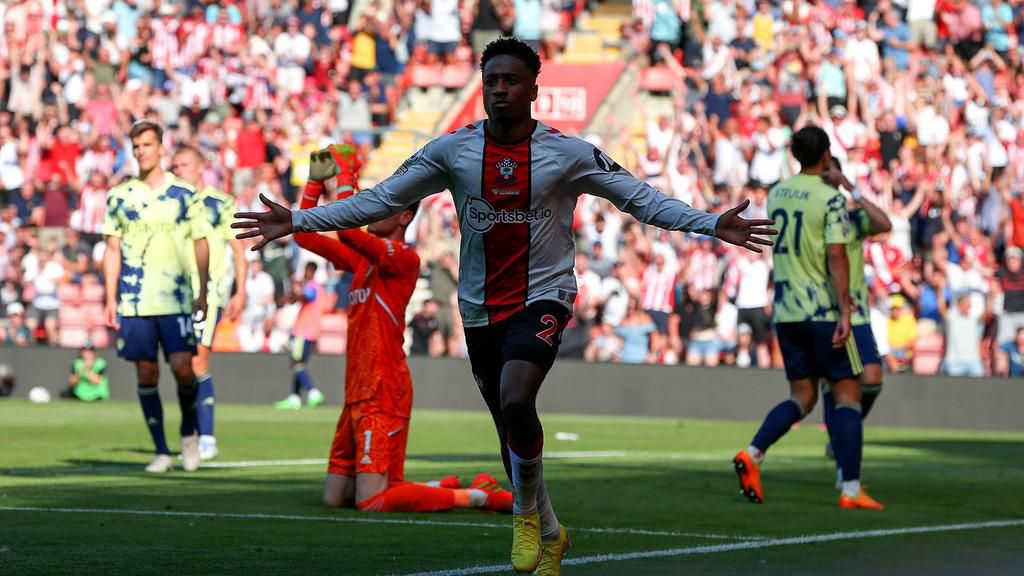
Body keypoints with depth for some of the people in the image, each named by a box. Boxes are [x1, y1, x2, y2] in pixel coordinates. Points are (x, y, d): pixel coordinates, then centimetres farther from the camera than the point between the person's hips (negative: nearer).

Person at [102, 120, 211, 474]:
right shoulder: (119, 196, 6)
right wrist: (110, 300, 2)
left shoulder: (185, 195, 3)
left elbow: (201, 244, 8)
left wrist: (203, 294, 1)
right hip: (134, 300, 2)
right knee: (146, 372, 1)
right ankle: (161, 451, 9)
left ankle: (189, 431, 14)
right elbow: (113, 249, 8)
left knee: (182, 367, -12)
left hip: (176, 298, -1)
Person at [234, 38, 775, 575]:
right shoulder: (453, 149, -3)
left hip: (543, 296, -3)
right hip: (480, 307, 3)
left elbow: (642, 198, -3)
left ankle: (526, 512, -4)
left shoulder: (568, 152, -7)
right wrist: (298, 221, -6)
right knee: (510, 427, 10)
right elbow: (381, 199, 0)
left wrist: (713, 224, -15)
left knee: (515, 400, -28)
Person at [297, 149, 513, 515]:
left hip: (383, 397, -9)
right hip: (357, 395, 9)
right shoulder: (362, 256, 16)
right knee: (334, 497, 9)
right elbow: (305, 235, 20)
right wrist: (315, 181, 12)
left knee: (370, 503, -15)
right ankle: (442, 489, 22)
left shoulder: (404, 257, -10)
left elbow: (345, 227, -24)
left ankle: (478, 496, -2)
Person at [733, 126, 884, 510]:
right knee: (847, 394, 1)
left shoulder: (775, 195, 9)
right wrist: (843, 311, -19)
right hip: (823, 310, -6)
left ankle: (752, 453, -8)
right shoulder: (831, 198, -11)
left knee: (802, 397, 14)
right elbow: (836, 257, -18)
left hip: (786, 311, 6)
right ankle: (851, 490, -5)